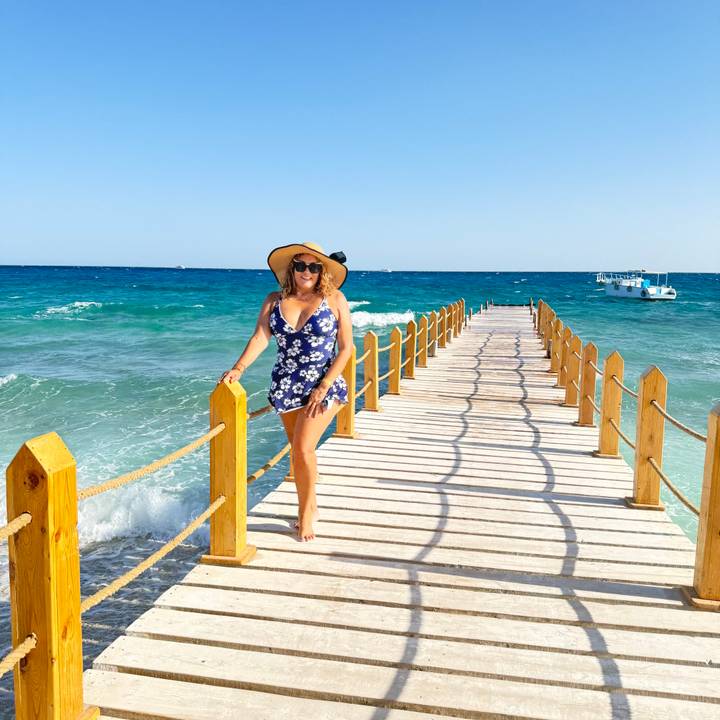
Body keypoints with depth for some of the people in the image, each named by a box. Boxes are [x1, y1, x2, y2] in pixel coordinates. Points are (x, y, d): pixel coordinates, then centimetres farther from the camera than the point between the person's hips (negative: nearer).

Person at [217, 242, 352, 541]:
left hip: (325, 386, -3)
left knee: (303, 448, -12)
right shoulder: (275, 301, 3)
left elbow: (346, 348, -5)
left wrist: (323, 387, -11)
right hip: (285, 386, 4)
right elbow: (260, 337, -8)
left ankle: (306, 511, 9)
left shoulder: (334, 299, -5)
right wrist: (238, 368, -26)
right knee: (300, 450, 13)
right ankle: (309, 505, 32)